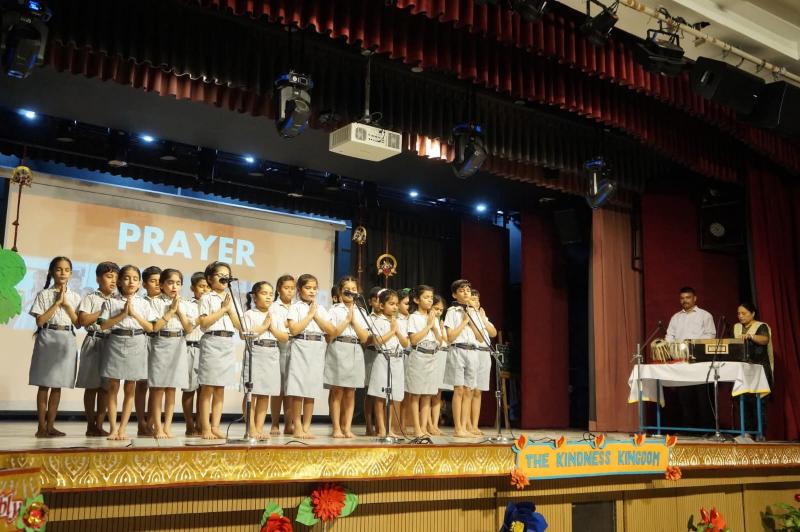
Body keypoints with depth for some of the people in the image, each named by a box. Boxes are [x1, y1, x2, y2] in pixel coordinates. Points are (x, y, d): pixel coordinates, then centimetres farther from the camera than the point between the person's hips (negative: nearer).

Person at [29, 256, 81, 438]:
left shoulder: (74, 297, 8)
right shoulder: (44, 294, -1)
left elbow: (78, 323, 2)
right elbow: (40, 321, -9)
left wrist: (67, 304, -7)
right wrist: (57, 303, -11)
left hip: (67, 341, 3)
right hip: (48, 339, -3)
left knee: (58, 385, 6)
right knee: (44, 384, 0)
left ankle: (50, 425, 13)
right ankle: (41, 426, 5)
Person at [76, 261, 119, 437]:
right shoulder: (90, 298, 0)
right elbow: (83, 320, -11)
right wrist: (103, 311, -11)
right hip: (94, 343, -4)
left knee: (105, 386, 5)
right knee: (92, 385, 1)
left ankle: (99, 425, 11)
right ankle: (90, 425, 10)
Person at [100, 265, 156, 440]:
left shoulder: (143, 304, 7)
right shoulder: (111, 302, 3)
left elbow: (150, 328, 1)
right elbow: (104, 325, -5)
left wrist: (134, 314, -9)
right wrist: (123, 314, -12)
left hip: (136, 345, 1)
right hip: (116, 343, -1)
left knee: (130, 389, 4)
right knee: (113, 388, 1)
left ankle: (122, 429, 11)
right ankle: (113, 428, 7)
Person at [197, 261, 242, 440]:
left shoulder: (231, 299, 16)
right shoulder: (207, 298, 0)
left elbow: (239, 326, 9)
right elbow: (204, 322, -12)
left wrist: (230, 309, -3)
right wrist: (223, 309, -9)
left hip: (228, 343, 5)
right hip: (212, 342, -5)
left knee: (220, 389, 7)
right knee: (208, 389, -3)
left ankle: (215, 427, 11)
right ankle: (205, 428, 1)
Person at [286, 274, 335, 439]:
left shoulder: (321, 309, 14)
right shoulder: (295, 307, 1)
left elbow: (331, 331, 4)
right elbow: (294, 330, -12)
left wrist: (316, 315, -4)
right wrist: (310, 315, -8)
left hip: (317, 349, 4)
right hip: (300, 347, -4)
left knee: (311, 390, 6)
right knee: (297, 390, -5)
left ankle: (306, 427, 12)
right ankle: (297, 427, 3)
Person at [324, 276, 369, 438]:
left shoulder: (360, 311, 13)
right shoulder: (334, 310, 1)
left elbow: (364, 338, 5)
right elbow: (331, 335, -9)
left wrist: (354, 320, -5)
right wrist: (347, 319, -8)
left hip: (355, 352, 4)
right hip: (338, 351, -4)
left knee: (350, 393, 6)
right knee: (337, 392, 0)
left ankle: (347, 428, 11)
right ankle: (337, 428, 5)